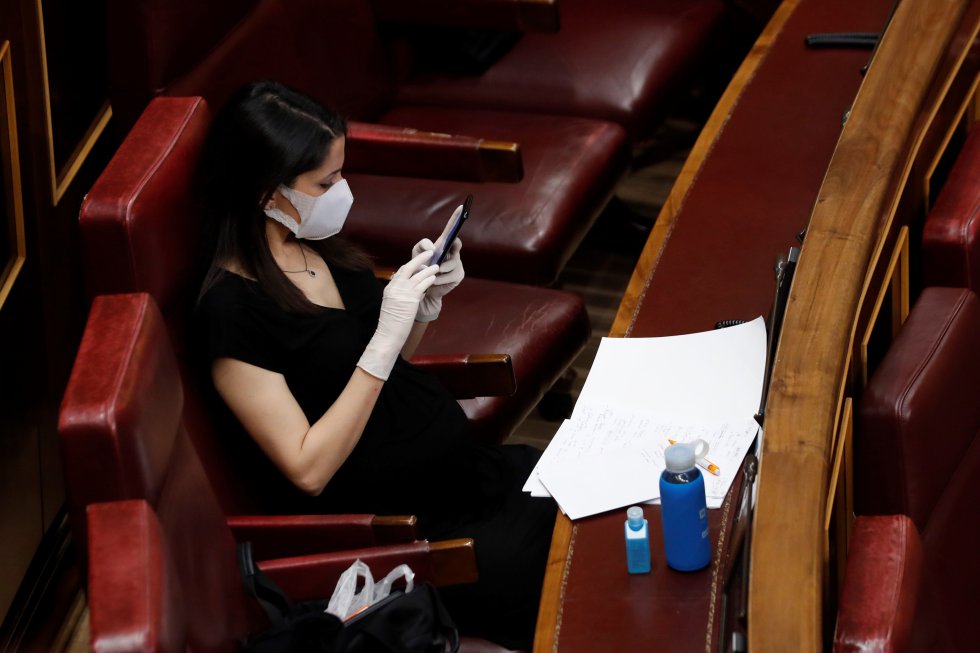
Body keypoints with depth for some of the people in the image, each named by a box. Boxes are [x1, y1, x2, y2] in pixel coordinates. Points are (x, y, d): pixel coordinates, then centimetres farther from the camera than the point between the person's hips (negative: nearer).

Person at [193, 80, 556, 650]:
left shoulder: (319, 247, 3)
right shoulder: (232, 310, -21)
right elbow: (308, 470, -22)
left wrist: (428, 299, -3)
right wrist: (385, 339, -25)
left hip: (461, 464, 8)